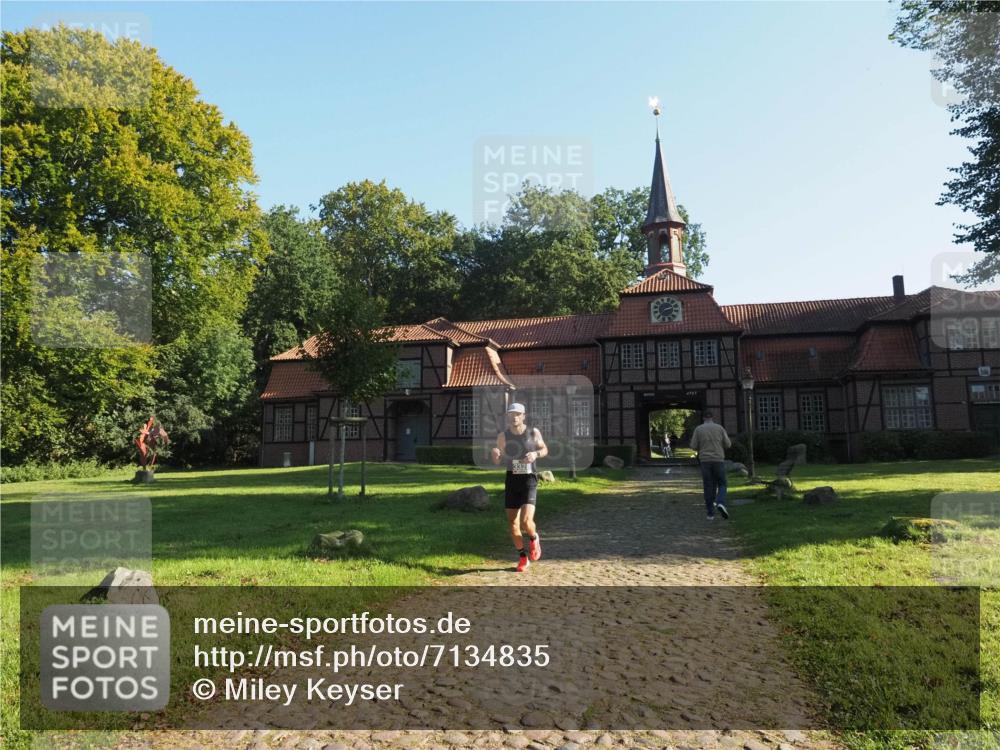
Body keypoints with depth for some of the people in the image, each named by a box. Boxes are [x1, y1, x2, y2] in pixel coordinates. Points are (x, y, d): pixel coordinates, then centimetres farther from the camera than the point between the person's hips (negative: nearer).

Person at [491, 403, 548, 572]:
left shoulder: (533, 432, -5)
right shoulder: (503, 436, -2)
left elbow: (545, 449, 11)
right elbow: (496, 461, 5)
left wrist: (536, 454, -12)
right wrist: (494, 453, -18)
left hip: (529, 481, -2)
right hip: (511, 481, 3)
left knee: (526, 521, -18)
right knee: (512, 523, 4)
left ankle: (534, 538, 17)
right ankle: (523, 557, 24)